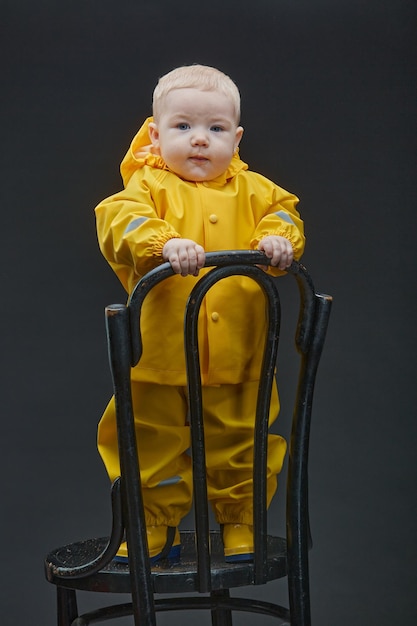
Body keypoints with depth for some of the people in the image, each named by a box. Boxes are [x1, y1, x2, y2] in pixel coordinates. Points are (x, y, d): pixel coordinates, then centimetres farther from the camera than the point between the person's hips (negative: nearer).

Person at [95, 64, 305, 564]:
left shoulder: (250, 189, 7)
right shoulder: (149, 185, -4)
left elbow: (281, 209, 3)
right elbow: (120, 218, -21)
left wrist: (278, 237, -20)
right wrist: (165, 243, -38)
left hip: (237, 360, 2)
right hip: (159, 360, -2)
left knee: (240, 450, 13)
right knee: (153, 448, 10)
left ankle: (241, 524, 32)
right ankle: (154, 528, 29)